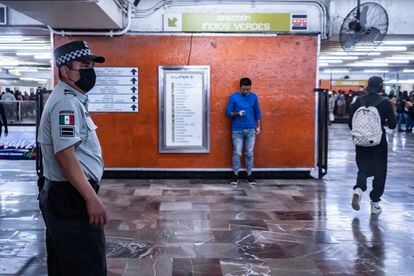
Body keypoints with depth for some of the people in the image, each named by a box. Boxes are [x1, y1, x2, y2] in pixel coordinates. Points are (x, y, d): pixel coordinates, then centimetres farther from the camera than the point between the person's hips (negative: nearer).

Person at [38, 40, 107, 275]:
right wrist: (92, 198, -26)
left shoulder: (69, 100, 17)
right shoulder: (67, 103, -16)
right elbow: (65, 154, -25)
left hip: (61, 196, 11)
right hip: (71, 197, -11)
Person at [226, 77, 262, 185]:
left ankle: (250, 174, 15)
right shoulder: (233, 97, -3)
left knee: (249, 153, 7)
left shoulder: (254, 97, 5)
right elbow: (228, 113, -3)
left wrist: (258, 126, 8)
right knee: (237, 153, 0)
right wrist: (237, 113, -21)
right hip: (237, 130, -2)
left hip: (250, 129, 2)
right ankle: (235, 175, 9)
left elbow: (257, 112, 13)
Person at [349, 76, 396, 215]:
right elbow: (392, 125, -8)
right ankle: (375, 203, 12)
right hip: (379, 141, -2)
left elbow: (351, 123, 0)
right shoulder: (385, 102, -10)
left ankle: (358, 189, -13)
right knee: (379, 172, 10)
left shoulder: (359, 101, -2)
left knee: (363, 168, 16)